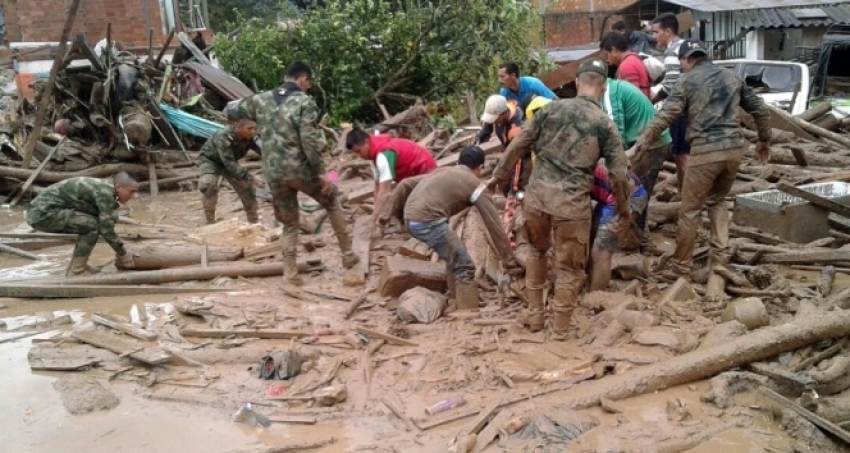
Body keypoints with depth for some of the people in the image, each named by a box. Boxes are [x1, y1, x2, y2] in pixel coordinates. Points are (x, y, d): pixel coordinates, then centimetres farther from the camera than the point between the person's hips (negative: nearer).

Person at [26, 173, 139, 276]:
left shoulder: (104, 188, 11)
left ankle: (76, 266, 16)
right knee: (93, 225, -16)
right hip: (44, 212, -10)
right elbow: (107, 229, -18)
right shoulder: (104, 192, -18)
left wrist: (121, 248, 20)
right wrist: (123, 253, -4)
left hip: (41, 209, 10)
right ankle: (76, 271, -7)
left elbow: (105, 225, 22)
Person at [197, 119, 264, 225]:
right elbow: (229, 163, -45)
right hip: (209, 160, -5)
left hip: (229, 161, 6)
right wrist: (250, 177, -53)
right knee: (208, 184, -31)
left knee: (246, 186, 0)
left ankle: (254, 221, 17)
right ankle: (210, 222, -18)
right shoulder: (224, 136, -39)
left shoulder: (250, 138, -23)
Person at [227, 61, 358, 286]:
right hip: (300, 169, -4)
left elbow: (232, 110, 24)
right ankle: (348, 254, 24)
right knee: (332, 202, 20)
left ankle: (290, 273, 14)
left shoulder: (261, 99, 10)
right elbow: (309, 140, -16)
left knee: (289, 223, 18)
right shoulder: (304, 101, -6)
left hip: (274, 174, 4)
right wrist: (321, 172, -13)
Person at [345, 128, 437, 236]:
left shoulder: (384, 155, -32)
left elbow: (384, 192, -37)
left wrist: (375, 220, -36)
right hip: (412, 175, 10)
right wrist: (377, 216, -8)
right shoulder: (376, 152, 0)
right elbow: (378, 186, -1)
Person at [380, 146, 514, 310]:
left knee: (455, 257, 26)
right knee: (465, 267, 0)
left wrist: (390, 213, 30)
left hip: (411, 218, 8)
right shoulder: (474, 184, 5)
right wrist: (507, 257, 10)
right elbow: (493, 222, 4)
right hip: (428, 221, -8)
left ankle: (457, 299, 37)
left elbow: (404, 185, 24)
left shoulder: (442, 171, 26)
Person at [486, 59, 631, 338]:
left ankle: (534, 314, 32)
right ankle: (561, 329, 20)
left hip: (537, 194, 3)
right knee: (569, 266, 12)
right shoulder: (605, 124, 1)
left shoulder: (551, 108, 6)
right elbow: (618, 174, 1)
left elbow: (518, 146, 8)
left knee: (537, 251, 26)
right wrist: (623, 207, 16)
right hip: (572, 202, -3)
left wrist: (498, 175, 20)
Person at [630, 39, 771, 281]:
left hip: (705, 151, -6)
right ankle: (721, 257, 18)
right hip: (734, 148, 6)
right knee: (717, 201, 24)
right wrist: (764, 140, 34)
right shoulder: (732, 77, 17)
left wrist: (639, 146, -7)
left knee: (689, 210, 4)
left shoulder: (688, 81, 2)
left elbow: (664, 117, -8)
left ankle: (682, 268, 10)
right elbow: (760, 109, 21)